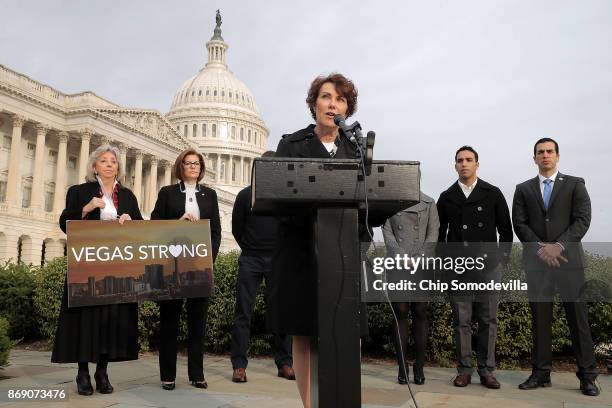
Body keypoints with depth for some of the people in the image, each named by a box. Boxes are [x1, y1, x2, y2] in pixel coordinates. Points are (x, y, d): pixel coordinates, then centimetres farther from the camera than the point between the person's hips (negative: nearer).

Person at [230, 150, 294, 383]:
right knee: (243, 313, -1)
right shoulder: (245, 195, 6)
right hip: (250, 259, 0)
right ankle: (239, 365, 5)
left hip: (279, 259, 0)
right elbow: (236, 229, 13)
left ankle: (284, 363, 11)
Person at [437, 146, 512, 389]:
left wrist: (502, 257, 2)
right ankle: (464, 369, 10)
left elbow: (506, 229, 9)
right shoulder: (446, 197, 10)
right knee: (461, 320, 2)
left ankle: (486, 370, 12)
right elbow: (440, 233, 15)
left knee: (488, 320, 2)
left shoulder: (493, 194, 7)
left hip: (488, 266, -1)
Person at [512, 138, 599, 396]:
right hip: (537, 261, 2)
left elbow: (582, 220, -3)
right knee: (540, 319, 5)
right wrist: (541, 249, -10)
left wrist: (559, 245, -15)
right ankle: (541, 373, 11)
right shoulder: (523, 189, 11)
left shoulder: (575, 185, 7)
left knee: (577, 316, 0)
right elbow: (520, 224, 4)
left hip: (568, 259, -1)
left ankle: (587, 375, 9)